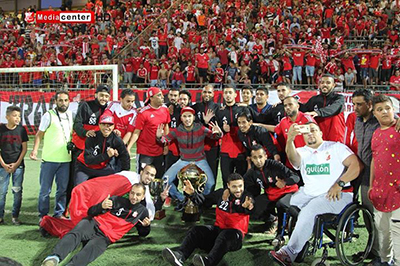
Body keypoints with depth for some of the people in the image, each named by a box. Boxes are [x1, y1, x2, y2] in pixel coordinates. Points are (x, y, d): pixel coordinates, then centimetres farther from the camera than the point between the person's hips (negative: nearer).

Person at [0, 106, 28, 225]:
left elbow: (24, 149, 2)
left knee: (17, 192, 2)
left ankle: (15, 216, 11)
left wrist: (16, 164, -5)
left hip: (18, 165, 0)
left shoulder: (21, 130, 1)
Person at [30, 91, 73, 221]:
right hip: (49, 158, -4)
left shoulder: (70, 115, 11)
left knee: (63, 189, 9)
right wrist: (35, 150, -16)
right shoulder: (49, 115, -4)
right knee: (45, 189, 2)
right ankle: (43, 215, 13)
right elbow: (39, 134, -4)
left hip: (65, 159, 5)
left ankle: (59, 213, 20)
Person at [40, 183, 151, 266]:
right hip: (94, 224, 1)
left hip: (106, 237, 0)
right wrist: (101, 206, -13)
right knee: (75, 234, -34)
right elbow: (91, 212, 10)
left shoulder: (143, 211, 19)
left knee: (90, 249, -35)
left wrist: (146, 226, 1)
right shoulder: (117, 200, 13)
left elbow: (143, 233, 25)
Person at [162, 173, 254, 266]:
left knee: (226, 235, -38)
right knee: (196, 230, -16)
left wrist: (245, 207, -53)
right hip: (218, 229, 5)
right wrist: (192, 194, 0)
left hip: (235, 233, -5)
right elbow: (205, 201, 17)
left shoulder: (247, 197, -6)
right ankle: (180, 256, -38)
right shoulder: (221, 193, 6)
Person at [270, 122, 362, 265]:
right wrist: (290, 140, -36)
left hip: (337, 194, -4)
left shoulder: (336, 147, 7)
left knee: (309, 209, -30)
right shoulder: (302, 152, 12)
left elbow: (357, 165, -5)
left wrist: (339, 184, -15)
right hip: (308, 193, 5)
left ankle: (289, 252, -28)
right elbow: (292, 157, -14)